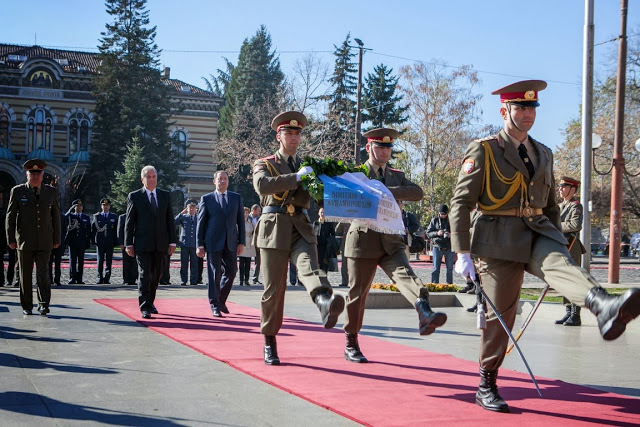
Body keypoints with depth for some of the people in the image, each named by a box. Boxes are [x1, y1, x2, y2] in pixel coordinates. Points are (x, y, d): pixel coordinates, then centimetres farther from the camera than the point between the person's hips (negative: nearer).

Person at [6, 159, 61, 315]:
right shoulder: (18, 191, 4)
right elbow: (10, 216, 3)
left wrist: (56, 238, 8)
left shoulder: (51, 191, 9)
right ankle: (27, 306, 13)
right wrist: (11, 239, -3)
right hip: (24, 241, 0)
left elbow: (56, 216, 12)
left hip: (44, 241, 1)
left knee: (43, 273, -8)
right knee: (25, 275, 4)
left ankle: (44, 305, -9)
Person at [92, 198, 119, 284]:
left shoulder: (114, 217, 9)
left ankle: (107, 279, 3)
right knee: (100, 261, 1)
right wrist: (94, 240, -2)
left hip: (110, 242, 0)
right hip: (100, 242, 0)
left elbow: (116, 230, 7)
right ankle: (100, 278, 7)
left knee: (109, 261, -1)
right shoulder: (97, 216, 9)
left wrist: (115, 241, -1)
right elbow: (93, 229, 8)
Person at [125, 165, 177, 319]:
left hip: (161, 244, 3)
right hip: (143, 244, -3)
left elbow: (170, 220, 10)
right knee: (144, 275, -8)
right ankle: (144, 308, -7)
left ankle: (150, 302, 27)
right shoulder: (134, 196, 2)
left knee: (156, 276, 10)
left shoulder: (165, 196, 11)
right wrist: (129, 244, -4)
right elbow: (129, 222, 2)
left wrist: (172, 242, 4)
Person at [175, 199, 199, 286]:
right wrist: (182, 213, -12)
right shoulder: (183, 217, 7)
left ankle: (193, 281, 6)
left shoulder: (199, 218, 12)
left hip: (195, 244, 1)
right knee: (184, 264, 1)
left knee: (194, 264, 1)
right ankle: (183, 281, 6)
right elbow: (174, 222, -9)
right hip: (184, 244, -1)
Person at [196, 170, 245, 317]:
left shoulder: (237, 198, 12)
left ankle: (221, 300, 23)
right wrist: (200, 245, -4)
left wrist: (241, 242, 3)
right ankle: (215, 306, 7)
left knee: (231, 271, 3)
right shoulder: (206, 199, 5)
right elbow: (201, 222, 3)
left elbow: (241, 221, 11)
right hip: (213, 243, -3)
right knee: (214, 274, -1)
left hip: (231, 243, 3)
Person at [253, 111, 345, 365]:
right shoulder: (264, 164, 10)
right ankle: (269, 343, 14)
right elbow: (262, 185, -13)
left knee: (309, 267, -28)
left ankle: (325, 303, -60)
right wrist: (296, 177, -20)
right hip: (274, 229, -2)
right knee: (273, 289, 0)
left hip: (301, 229, 2)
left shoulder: (307, 168, 22)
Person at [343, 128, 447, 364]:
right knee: (358, 293, 4)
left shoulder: (397, 176, 14)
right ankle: (351, 345, 16)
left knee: (405, 274, -23)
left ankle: (425, 315, -48)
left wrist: (387, 191, -16)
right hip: (363, 241, -2)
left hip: (391, 241, 3)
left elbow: (417, 192, -5)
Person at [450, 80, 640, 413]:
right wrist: (462, 254, -13)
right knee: (500, 314, 0)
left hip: (538, 232, 3)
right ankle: (486, 388, 16)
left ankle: (604, 309, -62)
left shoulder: (543, 154, 17)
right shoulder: (483, 150, -2)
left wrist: (557, 245, 20)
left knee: (561, 264, -30)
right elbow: (461, 203, -6)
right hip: (499, 239, -3)